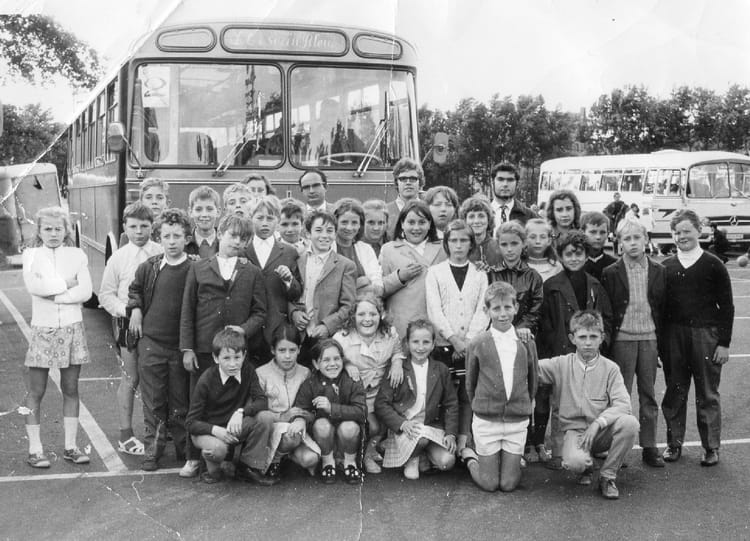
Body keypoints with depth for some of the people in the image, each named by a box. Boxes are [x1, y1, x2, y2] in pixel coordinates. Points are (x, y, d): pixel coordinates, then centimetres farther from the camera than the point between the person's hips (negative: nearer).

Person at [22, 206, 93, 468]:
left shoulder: (77, 255, 5)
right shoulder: (30, 255, 4)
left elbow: (86, 291, -7)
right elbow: (32, 286, -13)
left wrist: (52, 294, -12)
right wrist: (67, 284, -11)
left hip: (72, 328, 1)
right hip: (42, 329, -1)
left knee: (71, 390, 7)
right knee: (35, 392, 0)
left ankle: (70, 446, 14)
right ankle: (35, 449, 7)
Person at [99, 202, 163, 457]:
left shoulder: (162, 254, -2)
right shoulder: (118, 258, 0)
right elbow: (106, 294, 4)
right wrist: (126, 310, -10)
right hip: (127, 323, 0)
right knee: (130, 379, 6)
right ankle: (126, 435, 15)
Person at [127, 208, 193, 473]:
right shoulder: (149, 267, 2)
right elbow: (134, 289, 22)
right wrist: (135, 309, 5)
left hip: (180, 345, -2)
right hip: (151, 343, 2)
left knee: (180, 402, 7)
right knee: (153, 401, 6)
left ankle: (184, 450, 19)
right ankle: (153, 448, 16)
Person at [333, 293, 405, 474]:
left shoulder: (390, 335, -6)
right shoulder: (341, 338, -15)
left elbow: (398, 351, 14)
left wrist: (397, 362, -8)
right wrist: (345, 365, -20)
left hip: (382, 393, 4)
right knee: (373, 428, -16)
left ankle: (371, 449, 25)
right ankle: (366, 455, 16)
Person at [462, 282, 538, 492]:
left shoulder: (526, 343, 1)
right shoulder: (477, 344, -4)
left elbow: (533, 381, 12)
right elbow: (470, 384, 7)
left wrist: (524, 406, 13)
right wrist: (480, 407, 10)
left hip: (517, 421, 2)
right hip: (486, 421, -2)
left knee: (509, 483, 2)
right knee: (489, 483, 2)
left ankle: (515, 458, 33)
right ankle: (470, 458, 30)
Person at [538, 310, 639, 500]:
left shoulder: (610, 368, 0)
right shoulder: (561, 365, 1)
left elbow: (623, 404, -11)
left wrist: (598, 423, -25)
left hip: (602, 432, 1)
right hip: (574, 429, -1)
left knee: (630, 423, -31)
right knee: (575, 461, -35)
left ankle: (608, 476, -8)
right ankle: (586, 467, 8)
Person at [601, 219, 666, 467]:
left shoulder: (658, 272, 6)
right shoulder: (611, 273, -1)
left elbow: (663, 309, 8)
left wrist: (662, 343, 3)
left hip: (649, 339, 2)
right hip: (622, 340, -2)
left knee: (648, 395, 8)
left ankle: (649, 447, 16)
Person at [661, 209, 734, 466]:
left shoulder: (713, 265, 0)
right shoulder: (665, 267, 7)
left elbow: (726, 306, 1)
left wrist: (724, 343, -5)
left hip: (706, 335, -2)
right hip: (673, 336, 2)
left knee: (708, 394, 4)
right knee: (674, 392, 8)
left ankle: (711, 448, 14)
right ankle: (674, 443, 19)